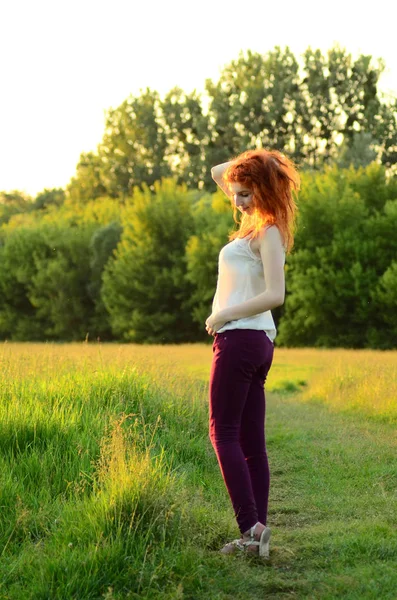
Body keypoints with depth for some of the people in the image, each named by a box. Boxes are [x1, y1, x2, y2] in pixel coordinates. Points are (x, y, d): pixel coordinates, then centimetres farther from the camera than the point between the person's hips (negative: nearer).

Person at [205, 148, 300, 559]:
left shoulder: (268, 231, -10)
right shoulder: (256, 221, 15)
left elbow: (275, 294, -21)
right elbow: (218, 173, 26)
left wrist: (224, 314, -15)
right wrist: (251, 161, 11)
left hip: (240, 337, -9)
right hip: (259, 341, 9)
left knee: (224, 432, -7)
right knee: (251, 440, 7)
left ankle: (250, 525, -12)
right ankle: (258, 532, 8)